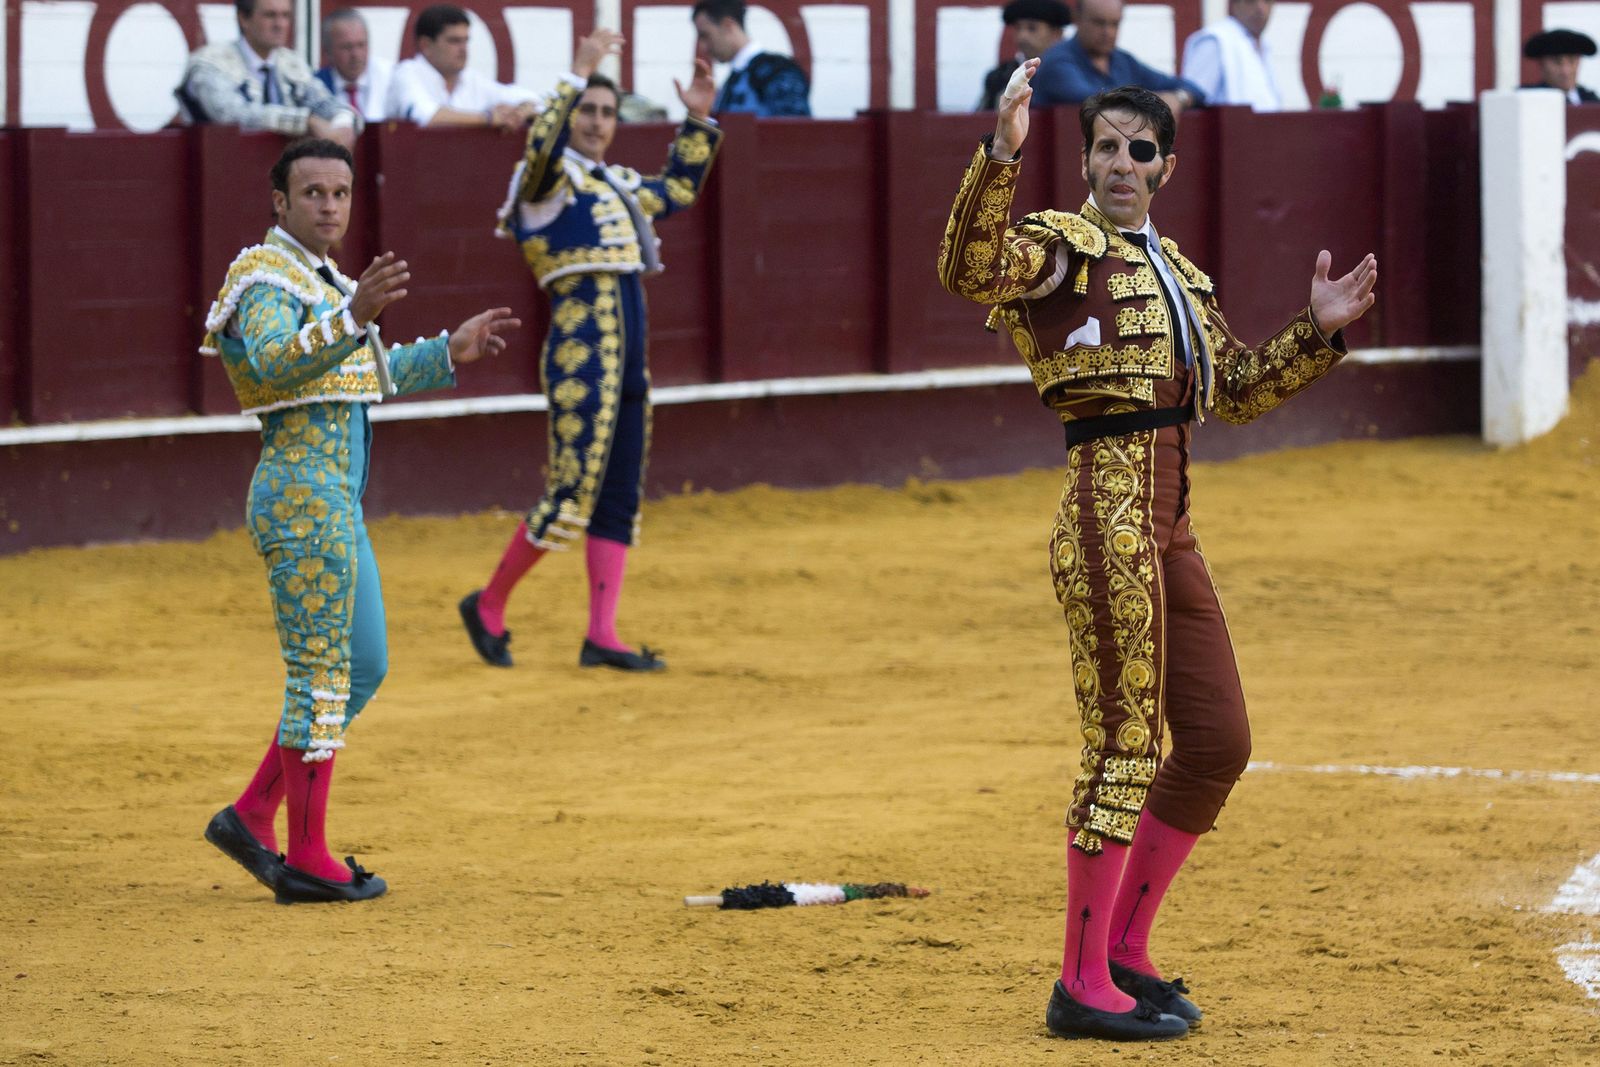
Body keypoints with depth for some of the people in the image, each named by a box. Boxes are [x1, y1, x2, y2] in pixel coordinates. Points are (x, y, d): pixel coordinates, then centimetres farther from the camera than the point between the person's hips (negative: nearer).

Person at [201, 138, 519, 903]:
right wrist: (354, 316, -43)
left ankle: (251, 817, 17)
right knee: (320, 671, -7)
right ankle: (306, 860, -3)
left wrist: (449, 352, 28)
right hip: (302, 492, -10)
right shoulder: (265, 279, -11)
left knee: (362, 668, 14)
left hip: (338, 502, 10)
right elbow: (275, 364, -31)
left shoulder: (325, 280, 19)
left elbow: (368, 374, 32)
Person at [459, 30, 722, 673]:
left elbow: (677, 192, 36)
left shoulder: (616, 183, 20)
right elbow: (542, 145, -27)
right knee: (573, 491, -11)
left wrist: (697, 121, 27)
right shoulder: (549, 178, -3)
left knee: (620, 498, 7)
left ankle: (601, 637, 8)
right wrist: (578, 75, -30)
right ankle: (490, 606, 3)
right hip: (582, 348, -8)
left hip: (629, 356, 8)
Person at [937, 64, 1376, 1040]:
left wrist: (1318, 332, 15)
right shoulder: (1062, 245, -3)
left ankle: (1125, 954, 21)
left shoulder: (1181, 273, 21)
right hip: (1110, 508, -8)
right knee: (1125, 742, -9)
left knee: (1218, 743, 10)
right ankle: (1084, 987, -3)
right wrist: (1003, 153, -36)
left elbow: (1238, 391, 28)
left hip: (1169, 520, 8)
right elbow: (969, 268, -24)